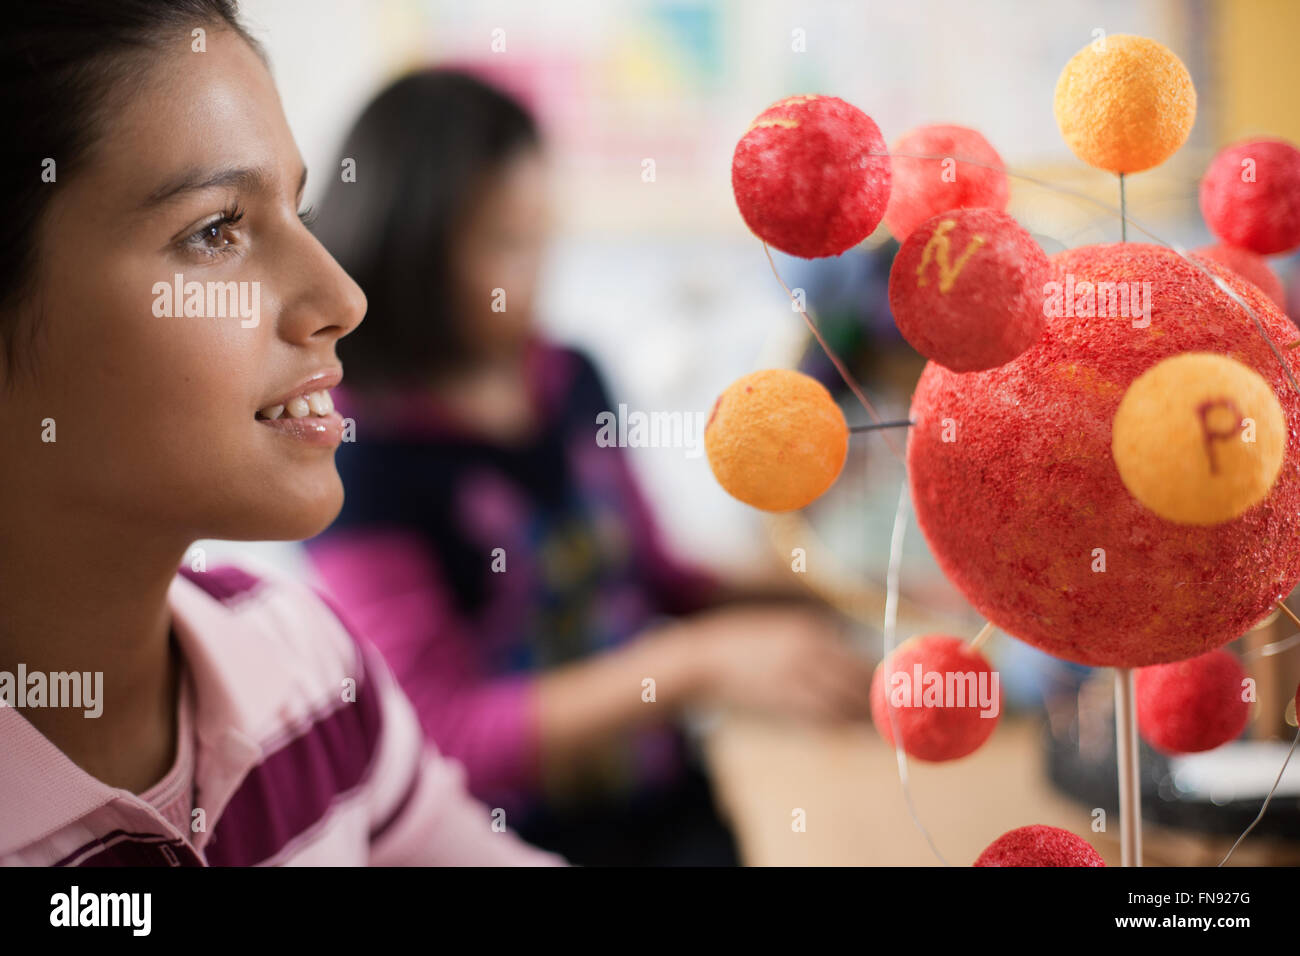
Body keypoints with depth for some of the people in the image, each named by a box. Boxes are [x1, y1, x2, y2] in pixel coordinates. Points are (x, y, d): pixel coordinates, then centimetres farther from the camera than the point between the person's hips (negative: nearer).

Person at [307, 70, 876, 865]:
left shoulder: (572, 381, 8)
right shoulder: (364, 457, -11)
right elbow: (438, 734, -17)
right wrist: (699, 664, -23)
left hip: (675, 806, 6)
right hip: (526, 839, -5)